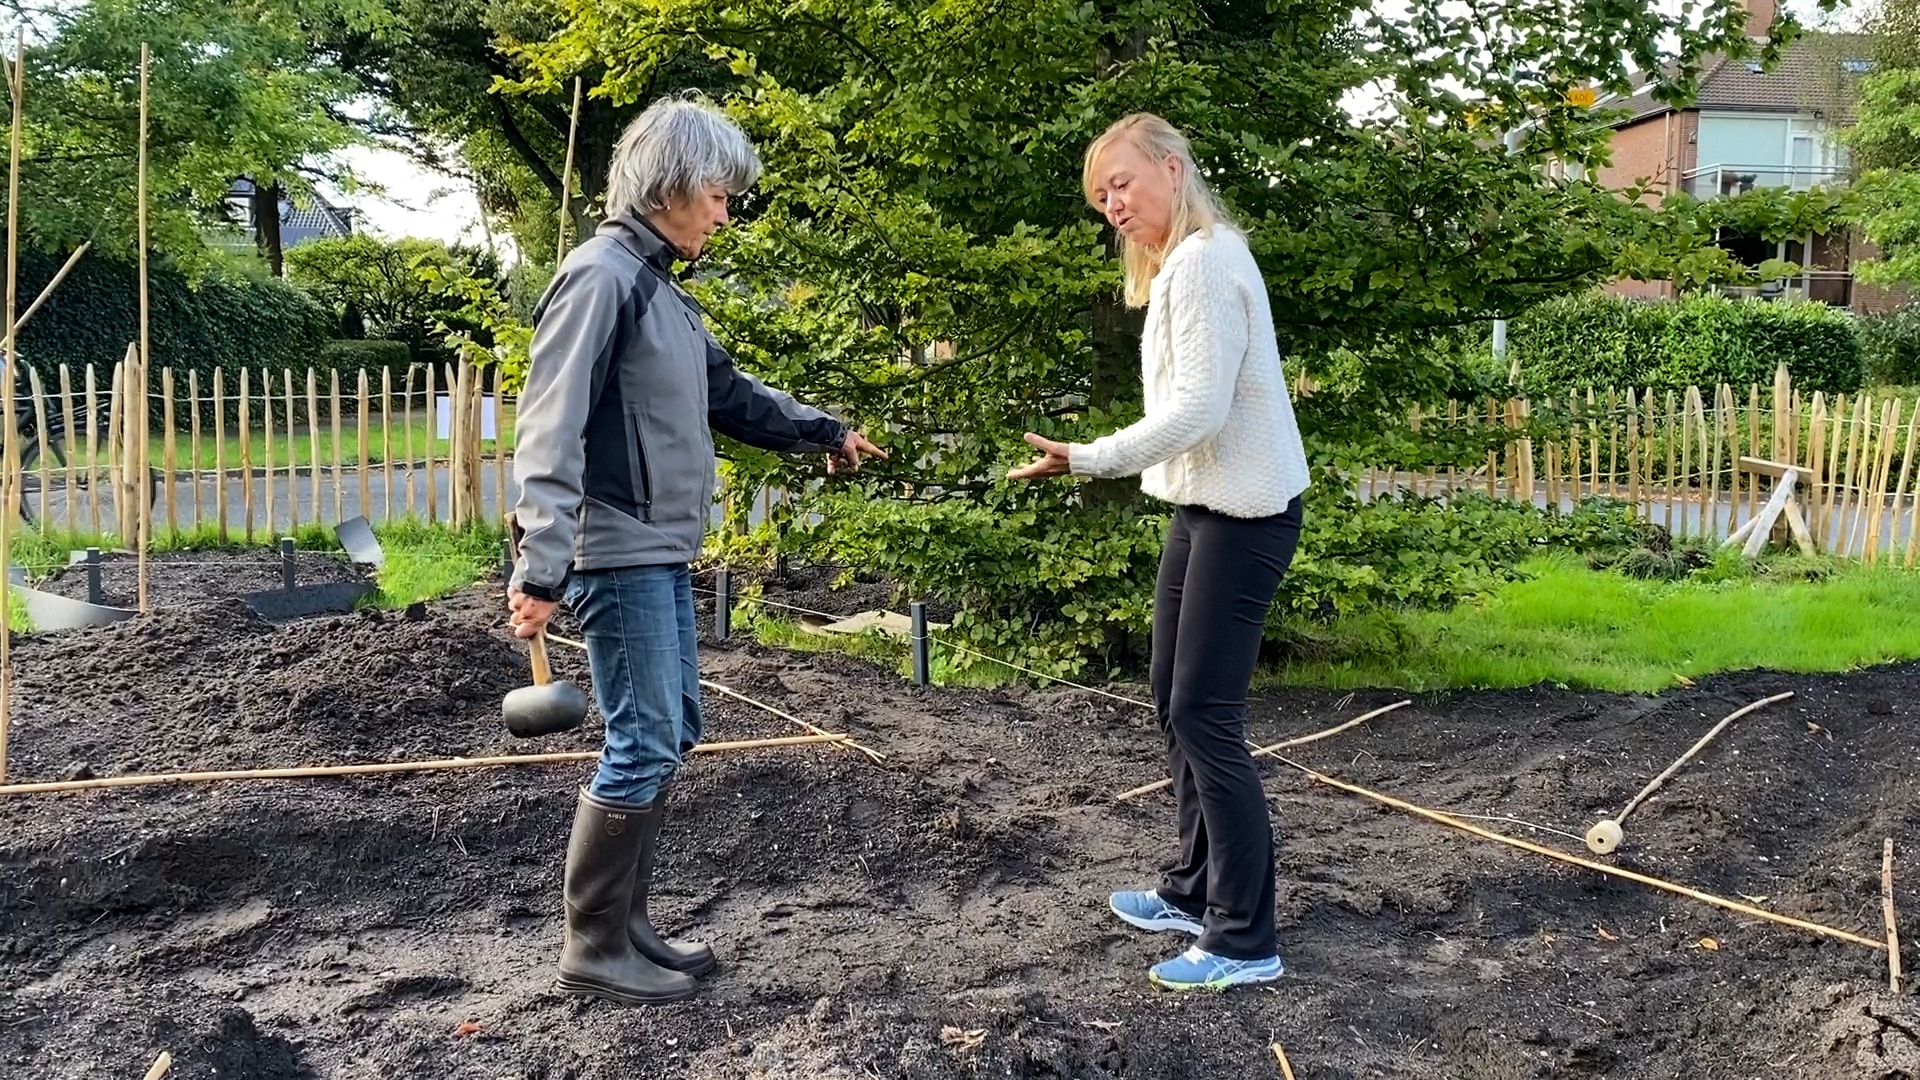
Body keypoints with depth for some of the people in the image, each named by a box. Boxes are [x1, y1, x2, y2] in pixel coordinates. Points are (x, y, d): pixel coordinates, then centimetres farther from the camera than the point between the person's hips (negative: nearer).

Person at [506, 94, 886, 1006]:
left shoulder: (659, 285, 15)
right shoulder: (601, 276, -14)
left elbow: (728, 391, 27)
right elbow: (551, 430, -21)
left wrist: (824, 432, 34)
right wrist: (541, 568, -28)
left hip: (664, 555, 10)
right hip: (619, 556, -10)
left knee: (671, 735, 14)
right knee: (643, 747, -5)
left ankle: (626, 925, 25)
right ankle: (593, 951, 7)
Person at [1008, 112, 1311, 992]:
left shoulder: (1204, 263, -15)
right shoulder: (1182, 263, 16)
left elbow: (1198, 407, -23)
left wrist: (1087, 460, -24)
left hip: (1243, 514, -11)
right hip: (1205, 505, 11)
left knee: (1205, 715, -10)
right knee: (1174, 701, 14)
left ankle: (1246, 941, -4)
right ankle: (1195, 890, 26)